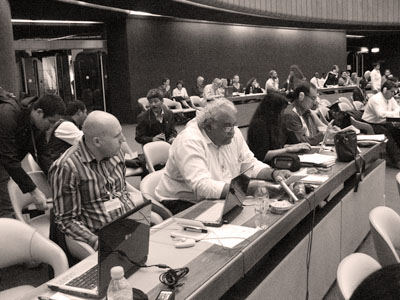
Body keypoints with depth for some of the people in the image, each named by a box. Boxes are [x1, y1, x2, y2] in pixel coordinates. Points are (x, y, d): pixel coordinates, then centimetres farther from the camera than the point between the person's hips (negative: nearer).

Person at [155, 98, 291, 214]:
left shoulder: (234, 134, 2)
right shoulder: (189, 142, -23)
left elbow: (250, 165, 9)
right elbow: (202, 187, -33)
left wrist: (273, 173, -12)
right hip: (183, 203, -7)